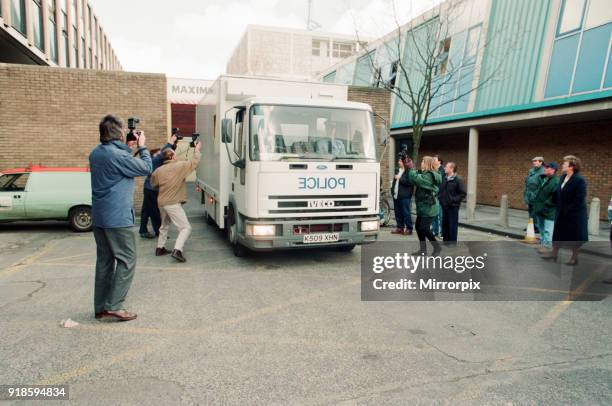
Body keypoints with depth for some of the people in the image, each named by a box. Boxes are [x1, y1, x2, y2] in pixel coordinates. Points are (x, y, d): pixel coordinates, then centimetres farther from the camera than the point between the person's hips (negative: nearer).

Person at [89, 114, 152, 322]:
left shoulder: (96, 153, 10)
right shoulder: (118, 155, -17)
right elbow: (146, 168, -9)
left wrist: (129, 148, 12)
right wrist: (142, 146, 4)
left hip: (99, 217, 9)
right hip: (117, 217, -9)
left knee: (104, 260, 13)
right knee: (127, 259, 0)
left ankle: (101, 307, 19)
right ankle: (114, 305, -1)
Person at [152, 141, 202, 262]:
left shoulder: (159, 170, 5)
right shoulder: (180, 166, -10)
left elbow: (153, 183, 20)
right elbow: (194, 162, 0)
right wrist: (197, 150, 15)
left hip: (161, 202, 7)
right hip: (173, 203, -7)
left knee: (164, 226, 27)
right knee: (186, 227, -4)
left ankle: (160, 248, 34)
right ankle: (177, 250, -20)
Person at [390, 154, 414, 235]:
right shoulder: (398, 170, 17)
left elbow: (410, 182, -21)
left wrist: (400, 178, -18)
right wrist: (392, 190, 14)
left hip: (405, 196, -8)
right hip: (396, 195, 8)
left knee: (406, 213, -5)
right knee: (398, 213, 11)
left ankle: (409, 229, 2)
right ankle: (400, 228, 19)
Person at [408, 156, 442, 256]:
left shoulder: (429, 176, -20)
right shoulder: (425, 174, 12)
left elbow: (415, 178, -30)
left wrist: (411, 168, -18)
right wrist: (411, 168, -4)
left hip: (429, 207, -10)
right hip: (423, 206, 10)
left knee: (424, 228, -9)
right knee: (418, 227, 11)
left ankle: (437, 247, 8)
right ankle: (423, 249, 18)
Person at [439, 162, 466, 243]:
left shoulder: (458, 180, -12)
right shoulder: (444, 178, 6)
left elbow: (463, 193, -13)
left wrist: (454, 200, -17)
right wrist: (441, 199, 8)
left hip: (453, 207, -6)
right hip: (444, 206, 6)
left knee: (452, 226, 0)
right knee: (444, 225, 13)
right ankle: (445, 241, 26)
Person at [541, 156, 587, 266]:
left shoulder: (579, 180, -19)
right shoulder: (563, 177, 3)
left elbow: (579, 200, -21)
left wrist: (568, 210, -21)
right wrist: (556, 202, 1)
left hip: (574, 214, -7)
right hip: (561, 213, 7)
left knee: (574, 236, 7)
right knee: (558, 233, 16)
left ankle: (574, 258, 21)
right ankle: (554, 253, 29)